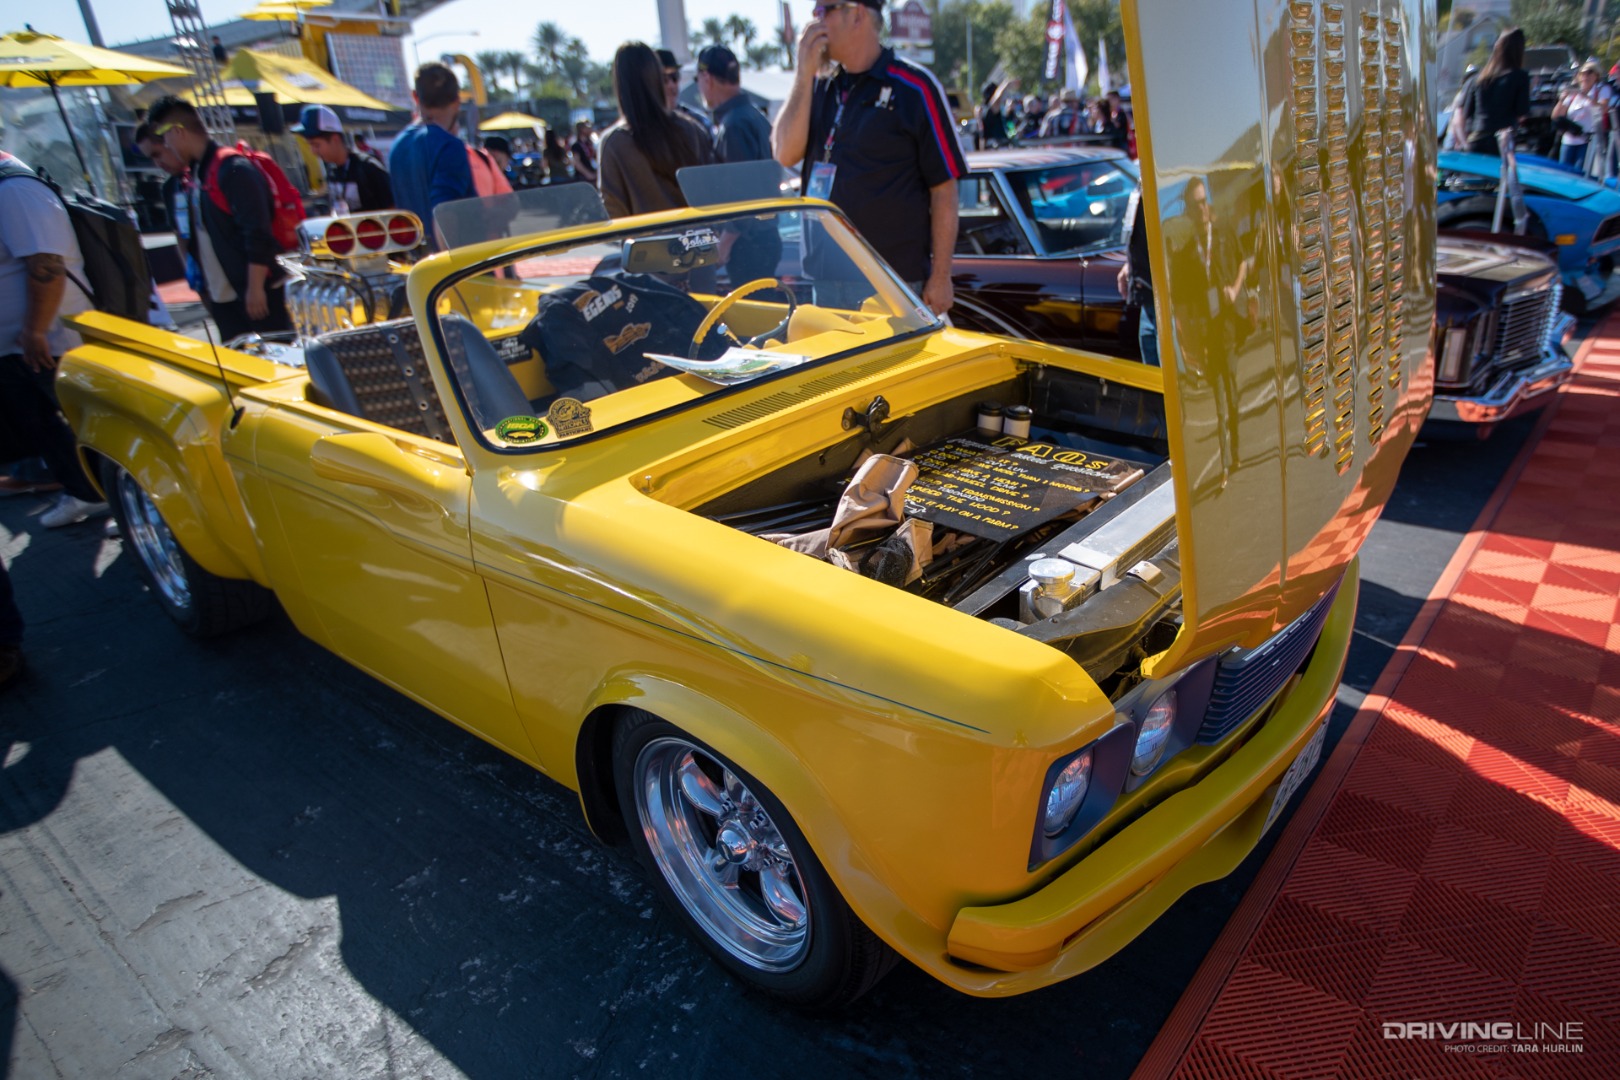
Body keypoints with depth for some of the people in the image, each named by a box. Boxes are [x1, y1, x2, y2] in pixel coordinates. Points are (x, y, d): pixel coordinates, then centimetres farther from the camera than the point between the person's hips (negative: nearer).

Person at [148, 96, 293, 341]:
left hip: (255, 293, -9)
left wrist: (255, 288, -20)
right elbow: (201, 235, 20)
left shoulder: (233, 169, -13)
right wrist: (203, 285, 20)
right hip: (222, 297, 9)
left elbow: (258, 234, -19)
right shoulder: (196, 172, 15)